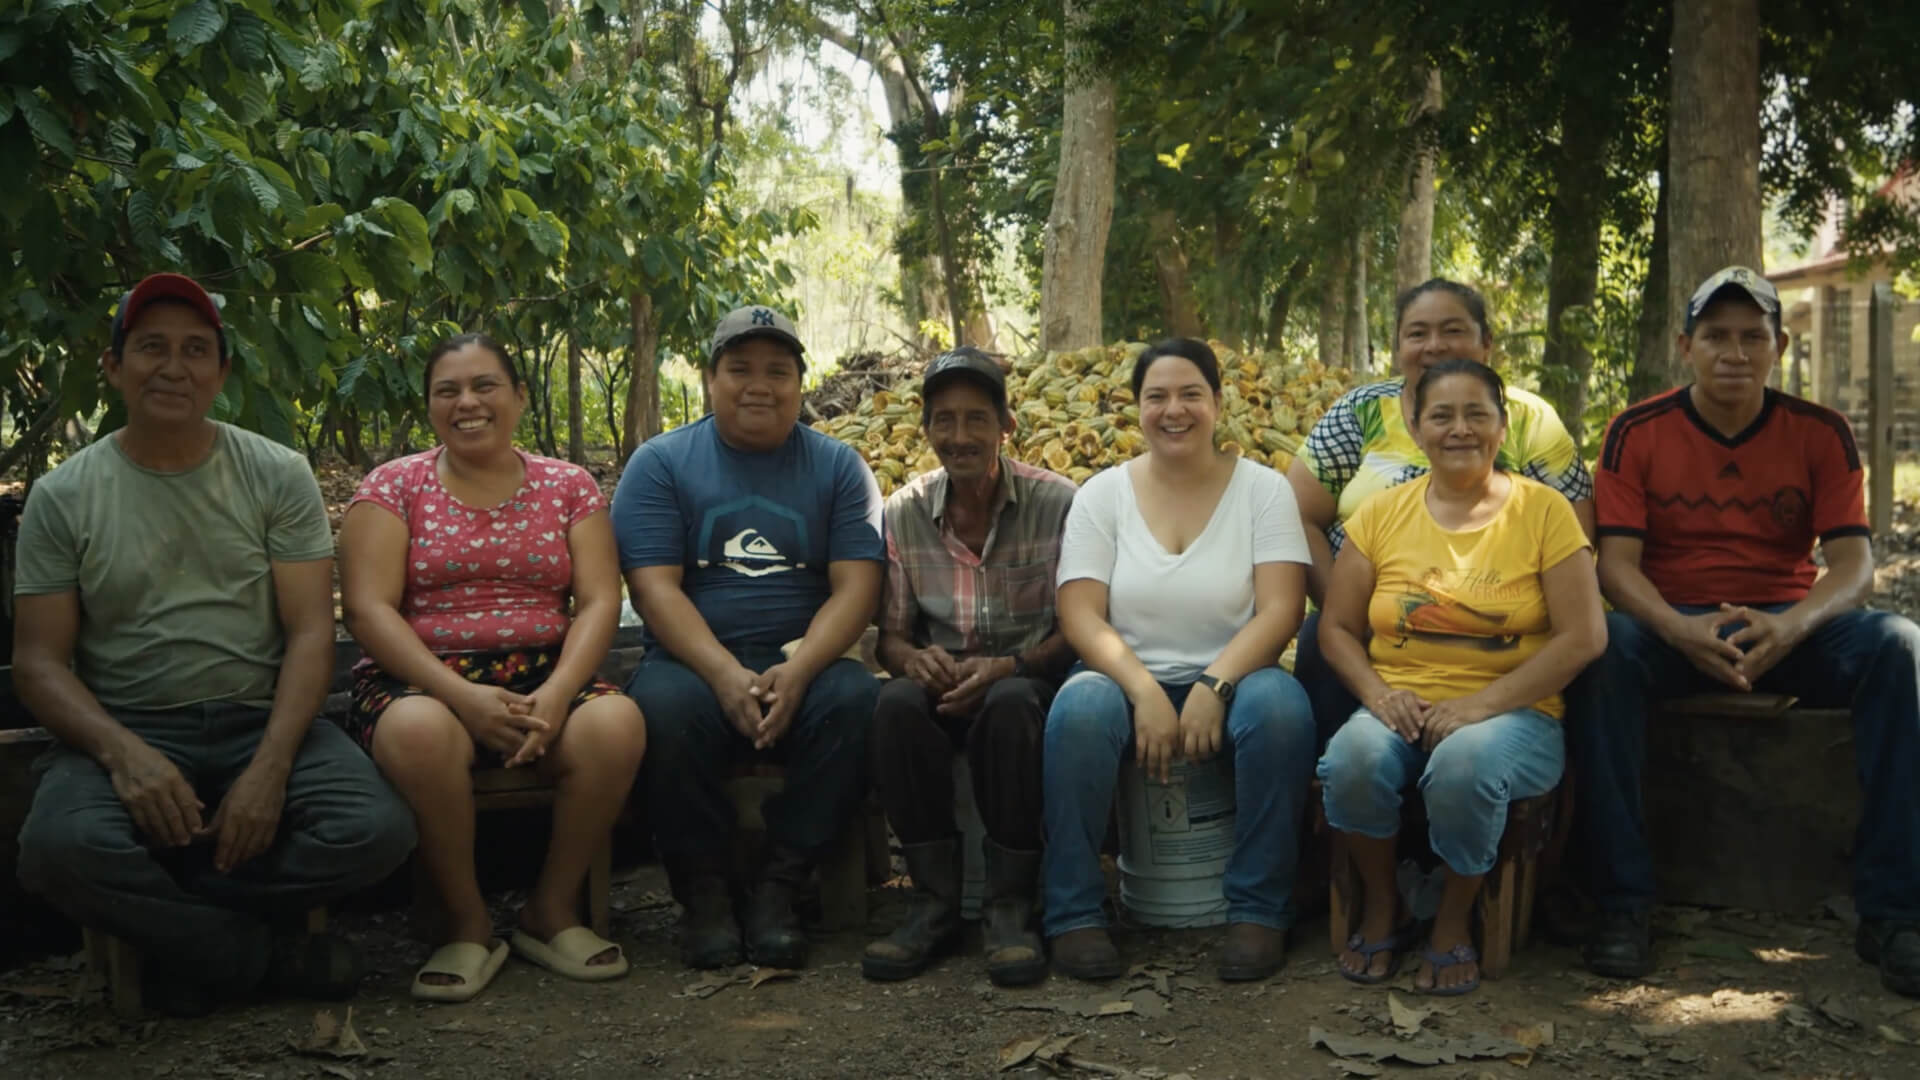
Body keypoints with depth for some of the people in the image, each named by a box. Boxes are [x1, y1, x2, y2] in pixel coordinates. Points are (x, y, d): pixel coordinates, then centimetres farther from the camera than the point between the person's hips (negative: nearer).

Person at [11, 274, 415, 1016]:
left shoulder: (278, 476, 3)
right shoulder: (63, 495, 4)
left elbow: (310, 634, -2)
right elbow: (38, 663, 1)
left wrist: (270, 768, -18)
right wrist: (123, 752, -19)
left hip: (262, 719, 1)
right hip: (125, 728, 0)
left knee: (377, 830, -27)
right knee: (62, 847, -34)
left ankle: (165, 923, -7)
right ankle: (272, 955, -10)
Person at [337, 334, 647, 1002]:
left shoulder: (569, 487, 13)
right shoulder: (394, 486, 8)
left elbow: (599, 601, 3)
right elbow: (367, 608, -4)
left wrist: (556, 694, -17)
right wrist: (462, 695, -19)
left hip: (545, 678, 2)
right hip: (424, 680, -1)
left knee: (617, 723, -31)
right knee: (420, 731, -37)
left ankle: (553, 909, -7)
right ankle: (468, 924, -15)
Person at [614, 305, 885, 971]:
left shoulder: (837, 467, 11)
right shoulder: (660, 462, 8)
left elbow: (856, 587, 0)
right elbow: (654, 587, -4)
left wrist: (798, 670, -20)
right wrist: (726, 675, -21)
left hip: (805, 664, 1)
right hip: (696, 660, -1)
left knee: (855, 700, -31)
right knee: (664, 706, -34)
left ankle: (779, 889, -18)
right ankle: (703, 891, -15)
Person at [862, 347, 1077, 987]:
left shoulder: (1057, 502, -6)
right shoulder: (902, 513, 3)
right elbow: (891, 634, 6)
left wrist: (1008, 666, -25)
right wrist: (915, 659, -19)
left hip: (1029, 676, -2)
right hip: (942, 680, 3)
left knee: (1011, 705, -37)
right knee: (896, 705, -32)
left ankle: (1010, 905, -23)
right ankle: (935, 898, -18)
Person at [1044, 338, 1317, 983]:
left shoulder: (1263, 489, 3)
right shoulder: (1103, 494, 5)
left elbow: (1279, 611, -7)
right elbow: (1080, 616, -5)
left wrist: (1213, 688, -23)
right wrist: (1145, 693, -21)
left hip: (1231, 680, 0)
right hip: (1128, 679, 0)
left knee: (1280, 707, -33)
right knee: (1080, 710, -33)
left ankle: (1259, 911, -19)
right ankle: (1073, 913, -21)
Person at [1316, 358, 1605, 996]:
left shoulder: (1543, 511, 2)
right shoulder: (1383, 513, 9)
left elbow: (1583, 637, -5)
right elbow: (1336, 627, 10)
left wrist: (1482, 704, -15)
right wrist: (1376, 692, -11)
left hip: (1512, 712, -2)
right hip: (1400, 710, 2)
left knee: (1466, 762, -35)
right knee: (1354, 756, -31)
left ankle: (1454, 924, -7)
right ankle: (1382, 908, -3)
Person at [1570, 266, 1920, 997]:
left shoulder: (1820, 434, 3)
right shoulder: (1638, 433, -1)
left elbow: (1853, 562, -6)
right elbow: (1617, 561, -8)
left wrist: (1789, 628, -28)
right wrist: (1680, 631, -29)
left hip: (1789, 629, 2)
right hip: (1673, 629, -1)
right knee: (1604, 646, -34)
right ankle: (1621, 904, -29)